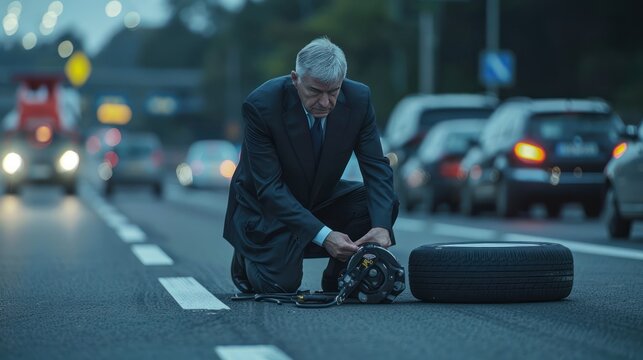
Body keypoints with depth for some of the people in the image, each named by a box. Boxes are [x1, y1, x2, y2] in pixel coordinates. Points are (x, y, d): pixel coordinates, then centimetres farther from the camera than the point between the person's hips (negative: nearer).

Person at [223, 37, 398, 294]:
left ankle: (338, 279, 2)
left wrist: (381, 226, -35)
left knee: (383, 203, -20)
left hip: (321, 200, 4)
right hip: (266, 207, -4)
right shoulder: (261, 105, -28)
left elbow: (377, 168, -16)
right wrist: (323, 235, -39)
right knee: (281, 284, -21)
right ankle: (247, 260, 15)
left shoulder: (358, 99, -17)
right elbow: (270, 187, -28)